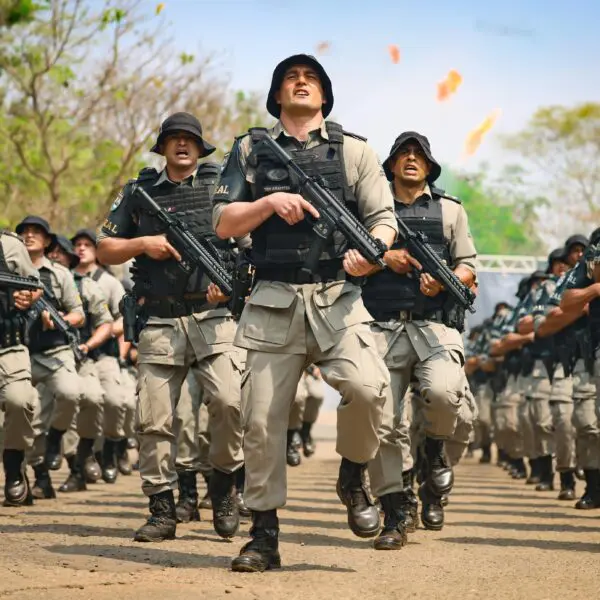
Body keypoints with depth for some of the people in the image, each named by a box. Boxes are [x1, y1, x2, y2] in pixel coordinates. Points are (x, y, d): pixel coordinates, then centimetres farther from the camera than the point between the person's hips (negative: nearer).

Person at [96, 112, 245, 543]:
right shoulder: (139, 193, 15)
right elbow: (105, 250, 16)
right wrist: (143, 244, -2)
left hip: (215, 318, -2)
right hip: (160, 324, 2)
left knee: (229, 400, -20)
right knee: (153, 419, -2)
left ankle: (225, 483, 3)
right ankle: (162, 511, 7)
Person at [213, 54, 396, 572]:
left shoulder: (354, 150, 12)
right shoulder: (250, 150, 14)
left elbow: (384, 219, 6)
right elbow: (223, 223, 8)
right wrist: (269, 202, -9)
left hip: (338, 301, -1)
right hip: (272, 302, 1)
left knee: (367, 388, -25)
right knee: (261, 420, -1)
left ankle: (353, 479, 3)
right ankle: (264, 535, 10)